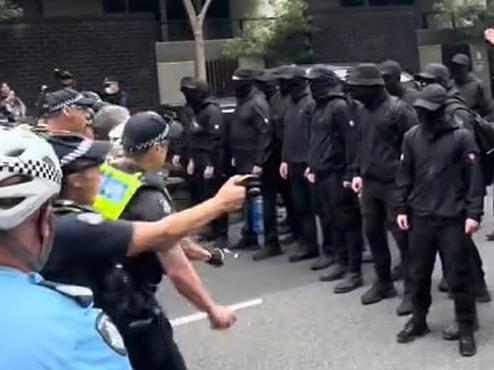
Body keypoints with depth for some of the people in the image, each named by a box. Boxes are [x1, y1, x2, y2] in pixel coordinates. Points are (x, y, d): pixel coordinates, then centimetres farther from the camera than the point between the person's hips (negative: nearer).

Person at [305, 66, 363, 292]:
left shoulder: (340, 106, -12)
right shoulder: (319, 107, 15)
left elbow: (352, 141, -17)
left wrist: (350, 174, -19)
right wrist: (312, 166, 17)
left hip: (337, 174, -9)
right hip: (321, 175, 9)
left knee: (347, 221, -3)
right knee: (330, 220, 13)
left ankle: (354, 271, 1)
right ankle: (340, 262, 24)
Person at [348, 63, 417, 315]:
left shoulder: (398, 109, -14)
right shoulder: (362, 112, 10)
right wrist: (357, 172, 11)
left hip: (394, 183, -8)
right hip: (369, 183, 8)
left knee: (402, 236, -2)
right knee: (372, 233, 14)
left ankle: (411, 290, 9)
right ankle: (384, 282, 30)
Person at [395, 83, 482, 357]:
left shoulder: (461, 137, -7)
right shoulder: (412, 137, 3)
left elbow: (474, 178, -7)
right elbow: (404, 175, 9)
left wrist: (473, 213, -11)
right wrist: (401, 208, 6)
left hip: (453, 218, -3)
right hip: (420, 217, 4)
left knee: (458, 276, 3)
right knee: (419, 273, 13)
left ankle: (466, 329, 15)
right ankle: (418, 320, 30)